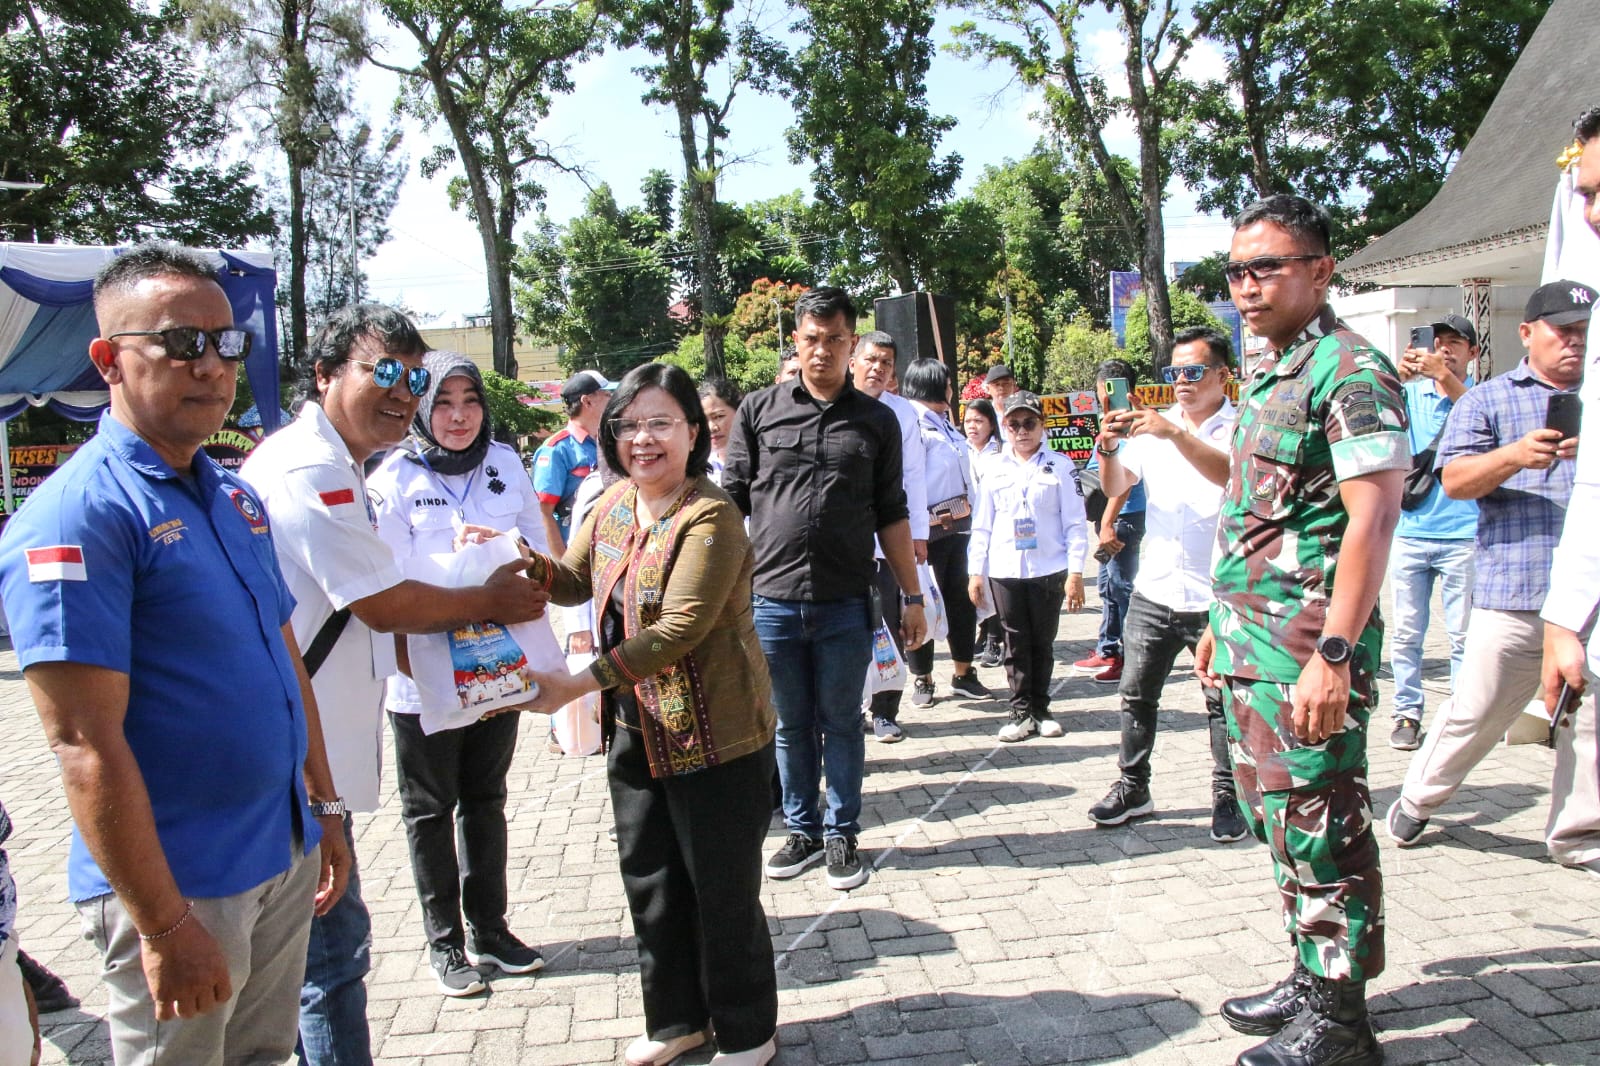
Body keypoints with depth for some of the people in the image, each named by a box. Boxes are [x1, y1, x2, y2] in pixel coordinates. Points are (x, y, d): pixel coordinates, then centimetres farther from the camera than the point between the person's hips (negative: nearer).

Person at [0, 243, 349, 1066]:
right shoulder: (76, 516, -18)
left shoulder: (234, 496, 7)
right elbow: (87, 746, -21)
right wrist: (163, 925, -19)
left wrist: (323, 807, 15)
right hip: (180, 887, -7)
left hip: (284, 858, 7)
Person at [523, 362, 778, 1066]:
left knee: (722, 892, 8)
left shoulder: (710, 517, -21)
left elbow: (677, 632, -27)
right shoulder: (614, 505, 4)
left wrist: (576, 685, -26)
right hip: (637, 731, 8)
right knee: (648, 884, 20)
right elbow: (576, 580, 16)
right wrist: (525, 562, -5)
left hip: (716, 739, -8)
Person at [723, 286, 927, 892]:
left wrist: (912, 597, 7)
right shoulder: (759, 410, 5)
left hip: (845, 604, 0)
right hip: (772, 600, 0)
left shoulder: (876, 421, 7)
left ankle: (842, 834, 25)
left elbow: (891, 516, 9)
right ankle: (803, 831, 28)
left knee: (841, 723, 10)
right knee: (792, 725, 13)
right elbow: (732, 500, 5)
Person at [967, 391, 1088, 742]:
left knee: (1042, 643, 8)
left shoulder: (1059, 466, 1)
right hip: (1004, 571, 2)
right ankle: (1021, 712, 11)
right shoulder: (995, 471, 9)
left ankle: (1040, 710, 19)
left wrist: (1075, 572, -6)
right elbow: (981, 525, 11)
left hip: (1049, 570, -1)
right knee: (1016, 644, 5)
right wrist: (975, 572, 6)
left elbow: (1075, 522, 0)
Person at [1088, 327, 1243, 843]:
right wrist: (1108, 449, -19)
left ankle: (1228, 796, 19)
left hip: (1216, 597, -4)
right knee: (1136, 694, 10)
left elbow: (1231, 475, -25)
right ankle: (1133, 787, 23)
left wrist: (1175, 433, -37)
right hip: (1154, 591, 4)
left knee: (1223, 702, 5)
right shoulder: (1153, 426, 9)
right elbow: (1116, 486, 2)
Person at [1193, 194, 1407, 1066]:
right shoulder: (1265, 376, 16)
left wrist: (1334, 655, -25)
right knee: (1275, 818, 17)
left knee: (1318, 829, 0)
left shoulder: (1349, 370, -12)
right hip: (1252, 644, 9)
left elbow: (1372, 518, -20)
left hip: (1307, 645, -9)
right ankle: (1312, 979, 32)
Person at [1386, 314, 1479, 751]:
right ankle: (1407, 714, 13)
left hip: (1462, 534, -1)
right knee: (1407, 632, 5)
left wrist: (1445, 376, -29)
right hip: (1410, 531, 2)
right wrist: (1397, 378, -26)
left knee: (1462, 633, 1)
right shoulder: (1411, 393, 9)